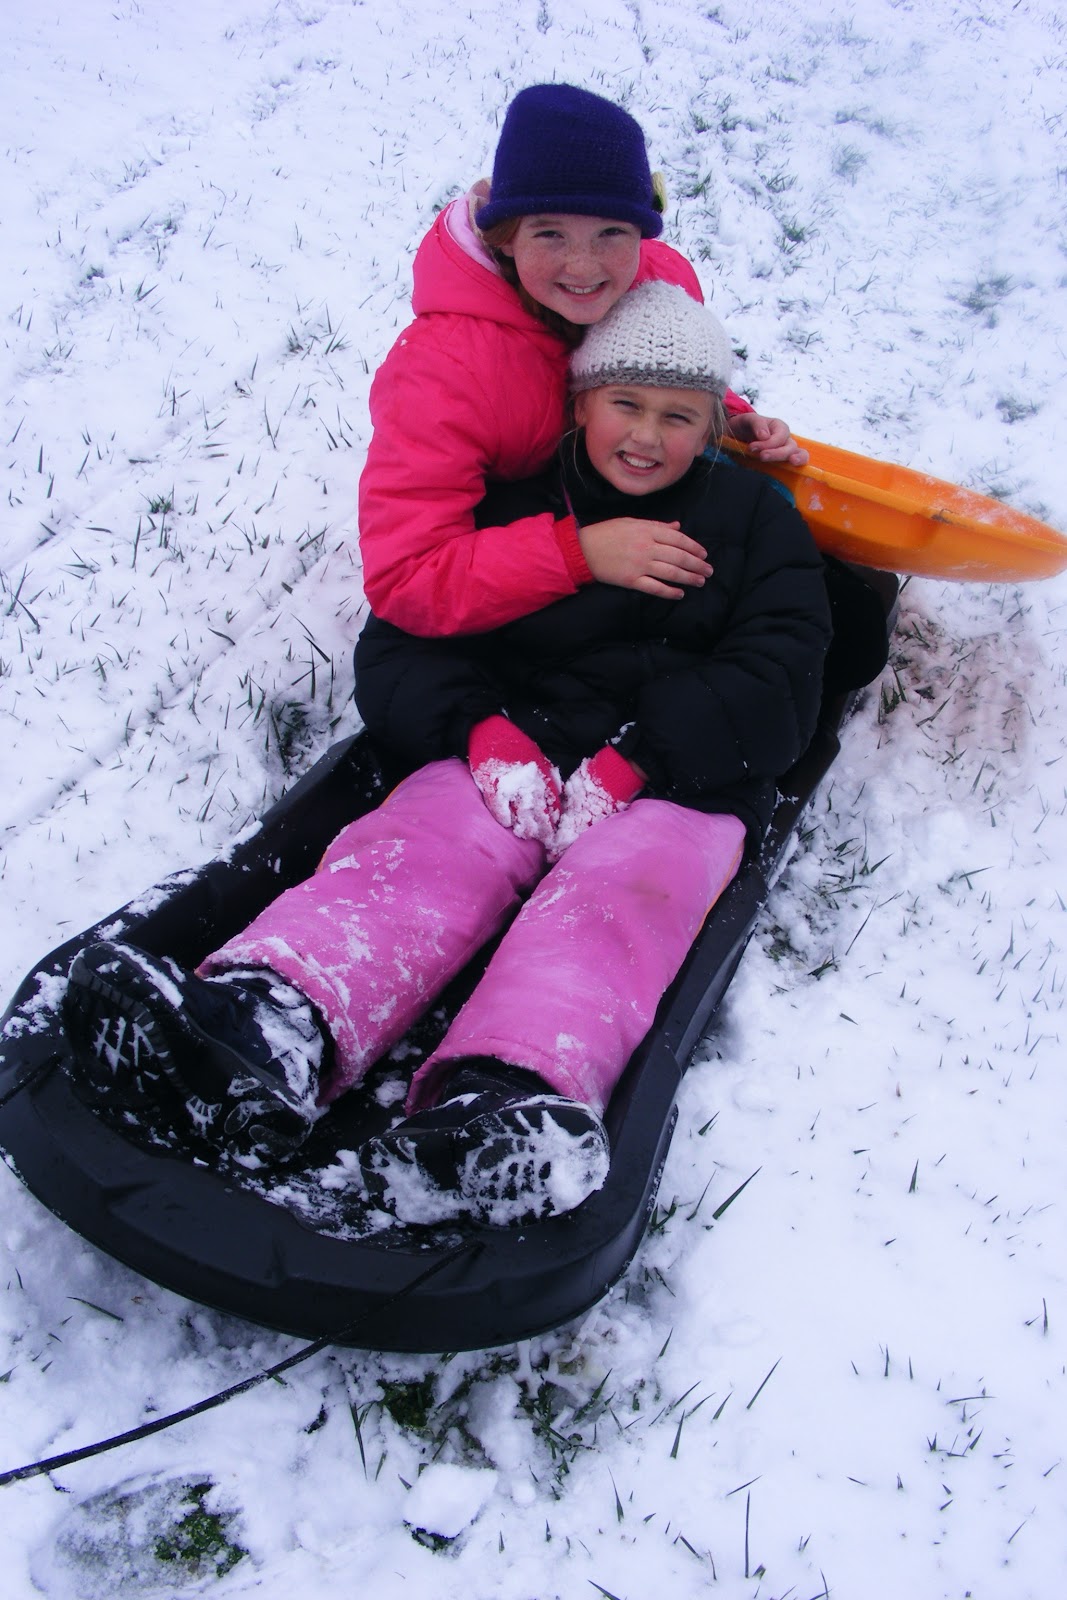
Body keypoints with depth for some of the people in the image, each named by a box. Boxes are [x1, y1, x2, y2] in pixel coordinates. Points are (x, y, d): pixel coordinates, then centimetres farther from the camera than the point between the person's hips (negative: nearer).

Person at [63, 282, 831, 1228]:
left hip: (679, 785, -1)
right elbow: (400, 646, 12)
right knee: (418, 855, -29)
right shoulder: (509, 515, 22)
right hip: (508, 754, 2)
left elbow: (774, 688, 3)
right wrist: (484, 732, -10)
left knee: (613, 896, -34)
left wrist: (634, 761, -13)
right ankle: (272, 1026, -56)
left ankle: (511, 1105, -61)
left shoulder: (755, 521, 17)